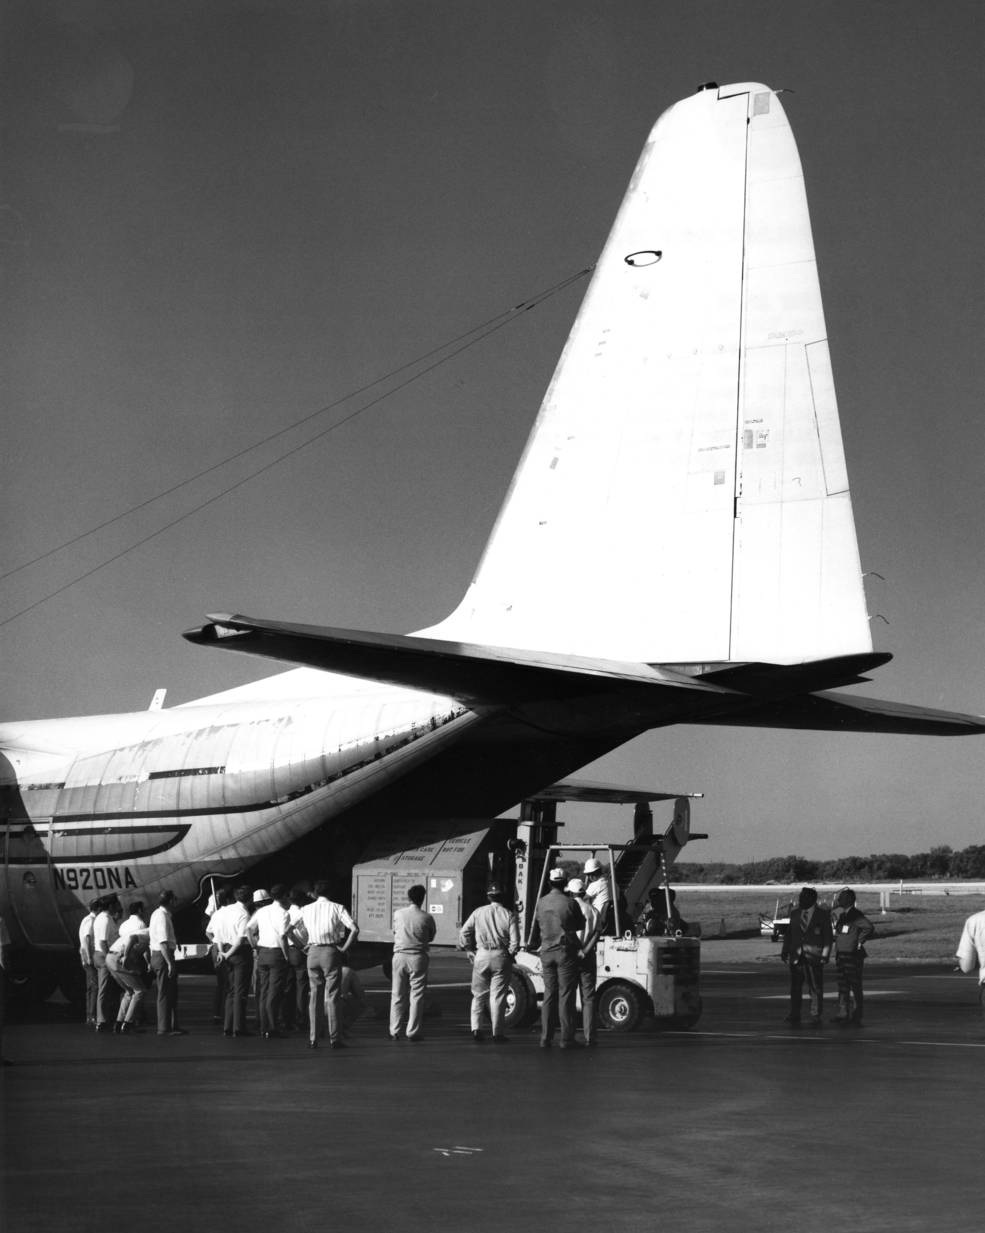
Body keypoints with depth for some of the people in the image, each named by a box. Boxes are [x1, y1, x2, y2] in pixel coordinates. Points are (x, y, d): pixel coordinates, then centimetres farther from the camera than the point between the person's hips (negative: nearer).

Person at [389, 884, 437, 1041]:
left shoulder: (398, 914, 0)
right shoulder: (427, 918, -7)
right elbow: (431, 937, 6)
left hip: (399, 956, 2)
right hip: (418, 957, -2)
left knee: (397, 995, 10)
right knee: (416, 996, 4)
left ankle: (394, 1032, 10)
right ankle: (412, 1032, 3)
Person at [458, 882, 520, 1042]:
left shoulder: (478, 912, 4)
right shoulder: (509, 915, -2)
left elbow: (463, 933, 3)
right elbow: (515, 941, -8)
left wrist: (469, 951, 11)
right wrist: (509, 955, 7)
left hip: (481, 955, 1)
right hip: (501, 957, -1)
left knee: (479, 994, 13)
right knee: (497, 996, 3)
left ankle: (476, 1028, 3)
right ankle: (497, 1033, 4)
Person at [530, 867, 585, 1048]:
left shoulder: (541, 903, 4)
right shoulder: (570, 903, -10)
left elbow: (535, 928, 15)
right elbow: (581, 926, 2)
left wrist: (533, 945, 33)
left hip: (547, 952, 4)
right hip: (566, 952, -4)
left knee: (549, 995, 9)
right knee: (565, 995, -1)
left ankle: (546, 1038, 8)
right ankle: (567, 1039, -1)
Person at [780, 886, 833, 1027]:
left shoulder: (823, 915, 2)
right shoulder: (795, 914, 13)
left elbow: (828, 937, 0)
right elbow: (788, 934, 16)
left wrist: (825, 955, -9)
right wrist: (785, 951, 6)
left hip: (814, 957, -4)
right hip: (797, 957, 4)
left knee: (816, 989, -1)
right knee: (795, 988, 4)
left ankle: (815, 1019, 5)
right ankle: (794, 1018, 9)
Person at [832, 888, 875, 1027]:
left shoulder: (856, 916, -13)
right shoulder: (842, 915, 15)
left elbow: (869, 927, -28)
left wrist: (860, 942, -20)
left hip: (853, 956, -9)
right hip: (841, 956, 9)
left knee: (854, 988, -6)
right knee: (842, 986, 14)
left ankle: (855, 1018, -5)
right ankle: (843, 1014, 21)